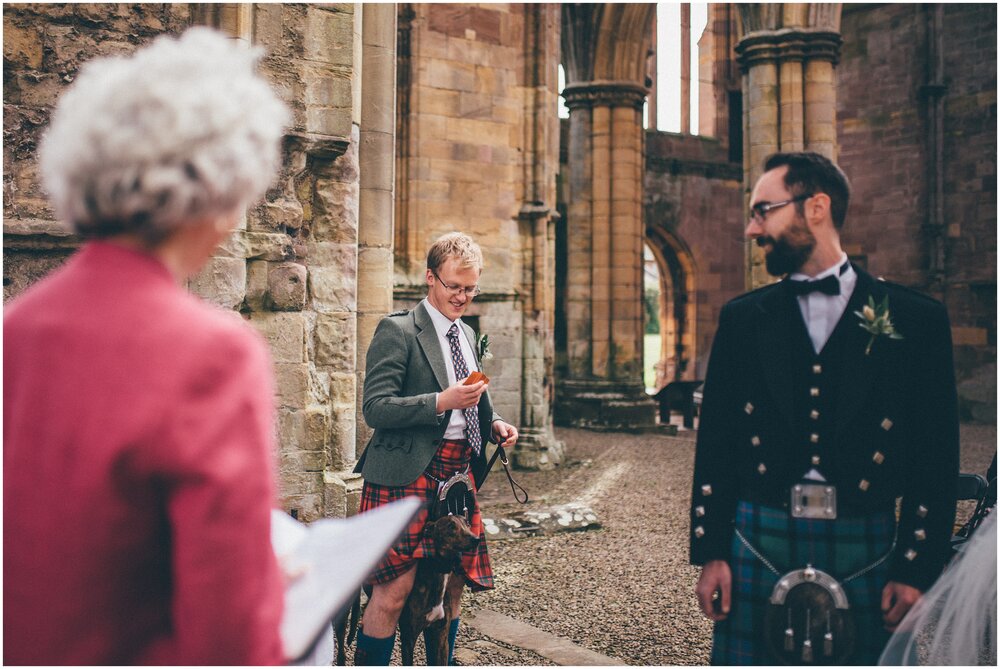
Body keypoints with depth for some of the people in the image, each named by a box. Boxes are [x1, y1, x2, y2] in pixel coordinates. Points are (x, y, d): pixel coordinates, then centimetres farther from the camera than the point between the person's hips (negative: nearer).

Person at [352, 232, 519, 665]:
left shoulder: (468, 335, 18)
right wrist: (443, 401, -21)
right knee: (393, 591, -8)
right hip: (409, 472, -7)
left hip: (460, 472, 7)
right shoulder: (397, 330, -6)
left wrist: (494, 425, 8)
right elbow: (375, 408, -14)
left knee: (453, 585, 12)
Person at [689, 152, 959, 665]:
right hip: (758, 546, 1)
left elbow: (936, 461, 1)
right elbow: (715, 444, 5)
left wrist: (916, 570, -3)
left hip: (863, 555, -1)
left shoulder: (915, 319, 1)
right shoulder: (742, 318, 6)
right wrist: (710, 553, 1)